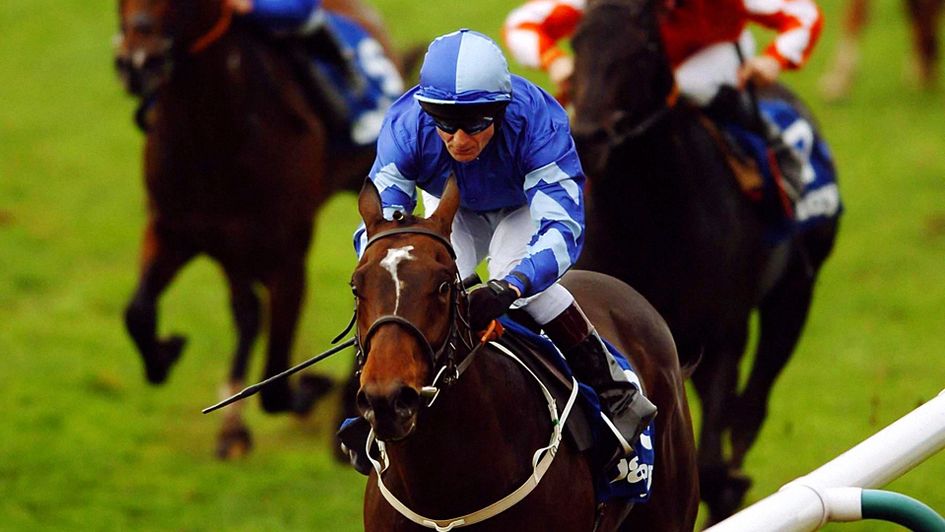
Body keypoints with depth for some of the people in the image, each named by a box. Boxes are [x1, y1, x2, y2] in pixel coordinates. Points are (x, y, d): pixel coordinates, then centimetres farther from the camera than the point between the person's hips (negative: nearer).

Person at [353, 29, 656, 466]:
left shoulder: (537, 123, -42)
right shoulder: (406, 127, -36)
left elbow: (562, 228, -48)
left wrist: (508, 288, -66)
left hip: (526, 207, -2)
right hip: (453, 209, 2)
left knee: (521, 275, -32)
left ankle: (616, 393, -16)